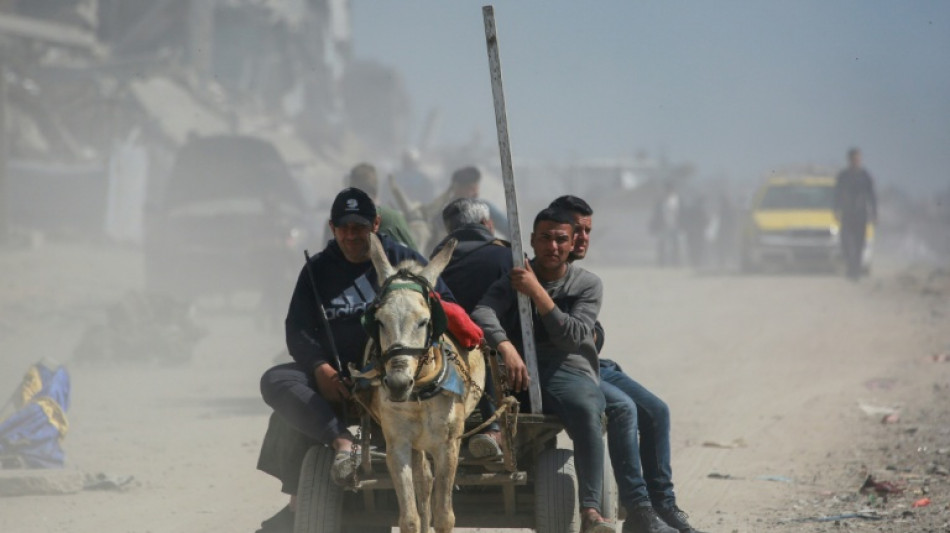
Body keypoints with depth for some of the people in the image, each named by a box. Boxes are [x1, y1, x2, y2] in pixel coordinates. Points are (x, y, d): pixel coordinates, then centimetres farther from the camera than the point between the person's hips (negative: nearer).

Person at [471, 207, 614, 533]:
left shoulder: (587, 284, 11)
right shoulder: (512, 279, 12)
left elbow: (572, 336, -5)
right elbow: (482, 314, -9)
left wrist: (538, 293, -12)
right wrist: (506, 348, -28)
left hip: (569, 371, -2)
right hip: (518, 371, 2)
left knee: (587, 411, -35)